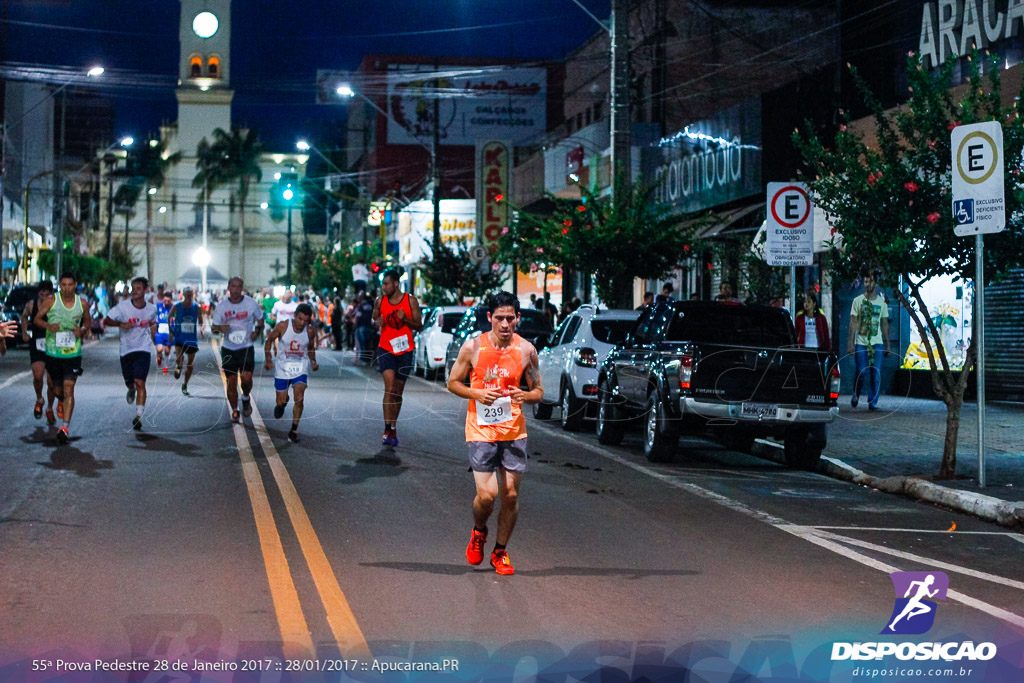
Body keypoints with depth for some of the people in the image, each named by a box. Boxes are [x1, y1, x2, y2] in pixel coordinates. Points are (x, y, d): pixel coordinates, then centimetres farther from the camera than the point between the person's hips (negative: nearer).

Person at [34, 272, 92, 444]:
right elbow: (37, 319, 3)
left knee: (68, 389, -13)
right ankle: (62, 402, 51)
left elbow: (88, 320, 16)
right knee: (58, 390, 13)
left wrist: (83, 330, -6)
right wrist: (48, 326, -18)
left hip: (73, 353, -1)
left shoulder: (83, 303, 0)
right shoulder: (51, 302, -4)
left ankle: (65, 427, -16)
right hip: (53, 352, 1)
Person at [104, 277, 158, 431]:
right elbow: (106, 321, -6)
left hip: (143, 350, -2)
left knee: (140, 382, -15)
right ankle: (131, 390, 57)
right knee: (128, 381, 19)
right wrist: (120, 323, -24)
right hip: (126, 350, 2)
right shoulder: (123, 307, -10)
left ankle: (138, 416, -16)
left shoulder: (152, 309, -4)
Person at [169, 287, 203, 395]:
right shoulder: (177, 307, -4)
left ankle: (185, 385, 25)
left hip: (192, 338, 2)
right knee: (179, 358, -23)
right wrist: (171, 331, -2)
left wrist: (201, 328, -13)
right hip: (179, 337, -2)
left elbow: (200, 321, 8)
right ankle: (178, 367, 15)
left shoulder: (197, 307, -2)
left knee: (191, 363, 7)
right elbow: (169, 319, 9)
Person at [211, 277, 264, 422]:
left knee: (246, 378, -18)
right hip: (228, 349, 1)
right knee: (231, 381, 3)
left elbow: (260, 320, 10)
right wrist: (220, 329, -20)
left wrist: (257, 331, -10)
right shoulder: (221, 307, -3)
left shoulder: (251, 303, -4)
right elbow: (214, 328, 4)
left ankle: (246, 398, 14)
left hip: (246, 348, -1)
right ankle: (234, 411, 21)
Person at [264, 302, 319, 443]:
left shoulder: (310, 330, -10)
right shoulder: (282, 326, -16)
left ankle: (294, 430, -5)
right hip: (283, 367, 0)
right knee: (281, 402, 5)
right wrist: (268, 359, -9)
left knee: (299, 397, -18)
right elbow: (269, 340, -1)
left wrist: (313, 361, -7)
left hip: (300, 368, 0)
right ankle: (283, 401, 45)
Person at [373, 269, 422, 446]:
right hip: (385, 348, -1)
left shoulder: (411, 301, -3)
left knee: (398, 391, 10)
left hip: (405, 350, 1)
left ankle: (393, 427, 26)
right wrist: (377, 322, -9)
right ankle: (388, 429, -20)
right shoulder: (380, 301, 1)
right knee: (389, 387, -18)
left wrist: (405, 319, -18)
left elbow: (419, 326, 1)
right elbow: (374, 320, 15)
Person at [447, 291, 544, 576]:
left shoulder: (526, 350, -1)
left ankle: (500, 552, 22)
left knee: (510, 495, 3)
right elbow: (453, 382, 5)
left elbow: (539, 391, 8)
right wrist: (477, 394, -14)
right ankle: (478, 532, 24)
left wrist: (525, 396, -16)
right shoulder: (473, 347, -5)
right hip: (481, 431, -2)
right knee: (486, 494, -10)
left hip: (514, 431, 2)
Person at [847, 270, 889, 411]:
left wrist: (887, 344, 9)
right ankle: (856, 395, 21)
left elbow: (885, 324, 12)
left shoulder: (882, 302, 8)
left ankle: (873, 402, 1)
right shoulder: (858, 300, 3)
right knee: (862, 372, -5)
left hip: (877, 342, 2)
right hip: (861, 342, -1)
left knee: (876, 373, -5)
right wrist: (851, 342, -6)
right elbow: (853, 322, 1)